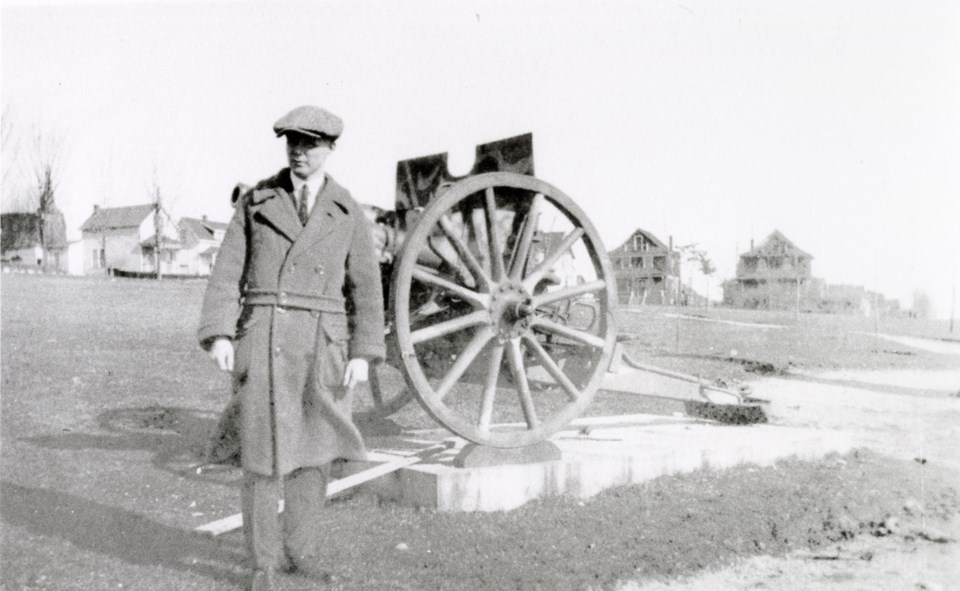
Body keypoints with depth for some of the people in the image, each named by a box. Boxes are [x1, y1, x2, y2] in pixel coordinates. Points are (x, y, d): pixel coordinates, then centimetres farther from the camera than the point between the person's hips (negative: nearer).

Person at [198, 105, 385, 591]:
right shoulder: (255, 201, 6)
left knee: (313, 450, 7)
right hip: (264, 338, -1)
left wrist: (363, 353, -4)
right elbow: (228, 273, 1)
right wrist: (218, 334, -11)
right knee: (263, 451, -2)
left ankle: (301, 550, 24)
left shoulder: (348, 212, 7)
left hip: (322, 343, 1)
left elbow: (365, 287, 4)